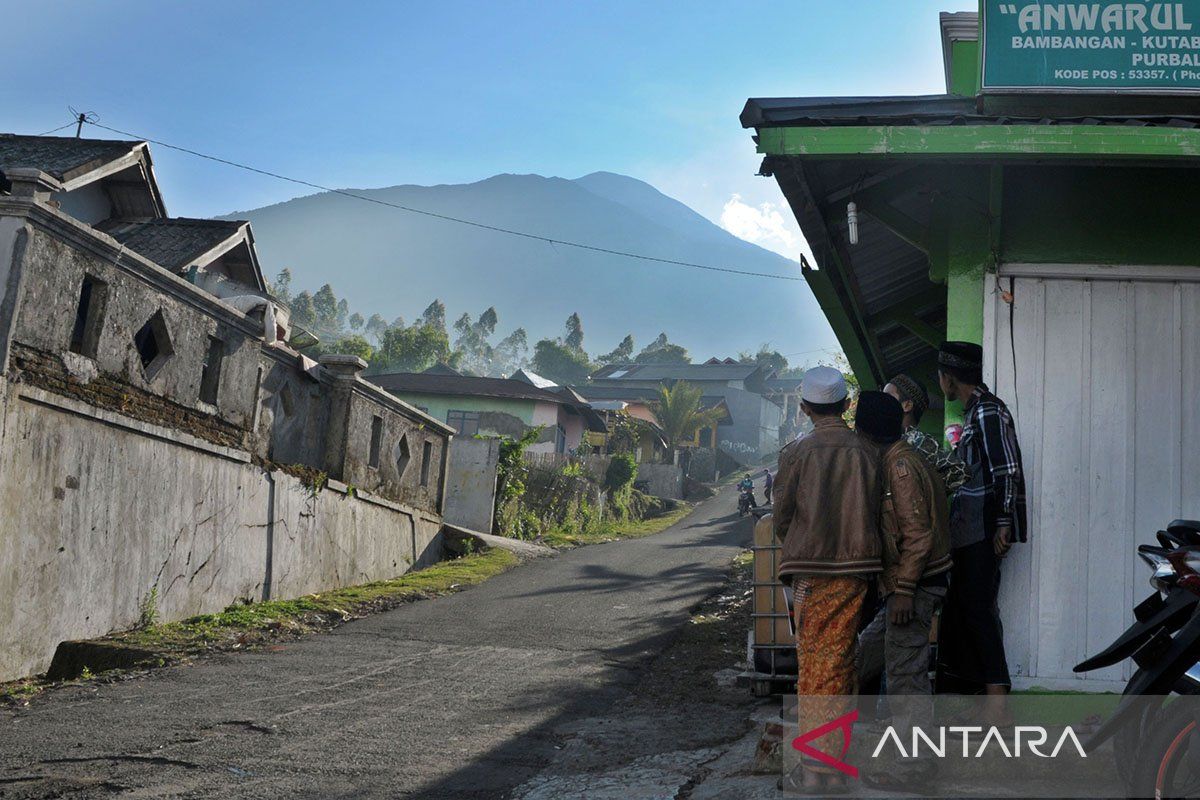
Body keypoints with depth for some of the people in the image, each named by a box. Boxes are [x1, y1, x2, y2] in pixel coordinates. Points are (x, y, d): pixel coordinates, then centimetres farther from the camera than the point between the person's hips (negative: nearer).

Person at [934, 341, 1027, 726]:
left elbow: (1007, 471, -17)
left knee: (977, 606, -12)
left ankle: (998, 703, -13)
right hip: (969, 531, 10)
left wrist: (1002, 525, -20)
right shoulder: (975, 410, 18)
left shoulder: (988, 411, -11)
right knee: (962, 606, 12)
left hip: (983, 529, -10)